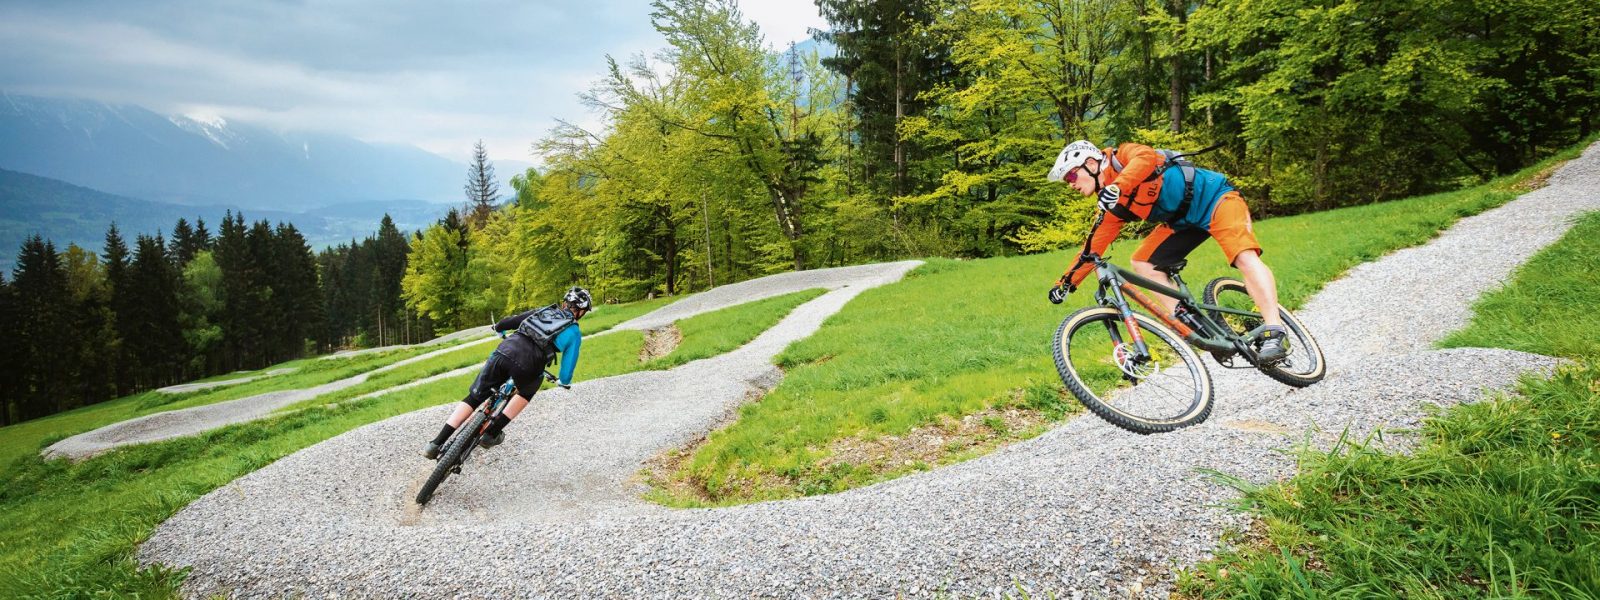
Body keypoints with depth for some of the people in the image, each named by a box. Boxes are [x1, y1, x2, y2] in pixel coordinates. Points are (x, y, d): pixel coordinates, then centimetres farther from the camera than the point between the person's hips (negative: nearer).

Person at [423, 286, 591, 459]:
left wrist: (498, 328, 54)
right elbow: (569, 363, 12)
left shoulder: (542, 311, 27)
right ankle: (491, 434, 25)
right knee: (526, 393, 31)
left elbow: (507, 322, 31)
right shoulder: (574, 333, 15)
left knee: (473, 398, 15)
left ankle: (436, 444, 8)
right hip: (525, 366, -3)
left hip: (502, 352, 3)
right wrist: (564, 382, 34)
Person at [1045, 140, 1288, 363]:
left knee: (1245, 257, -27)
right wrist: (1067, 281, 1)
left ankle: (1274, 331, -32)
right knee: (1142, 262, 0)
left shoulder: (1121, 157, -12)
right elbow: (1094, 246, 6)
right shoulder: (1111, 207, 7)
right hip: (1184, 221, 8)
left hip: (1213, 196, -8)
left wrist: (1116, 186, -46)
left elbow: (1147, 156, -34)